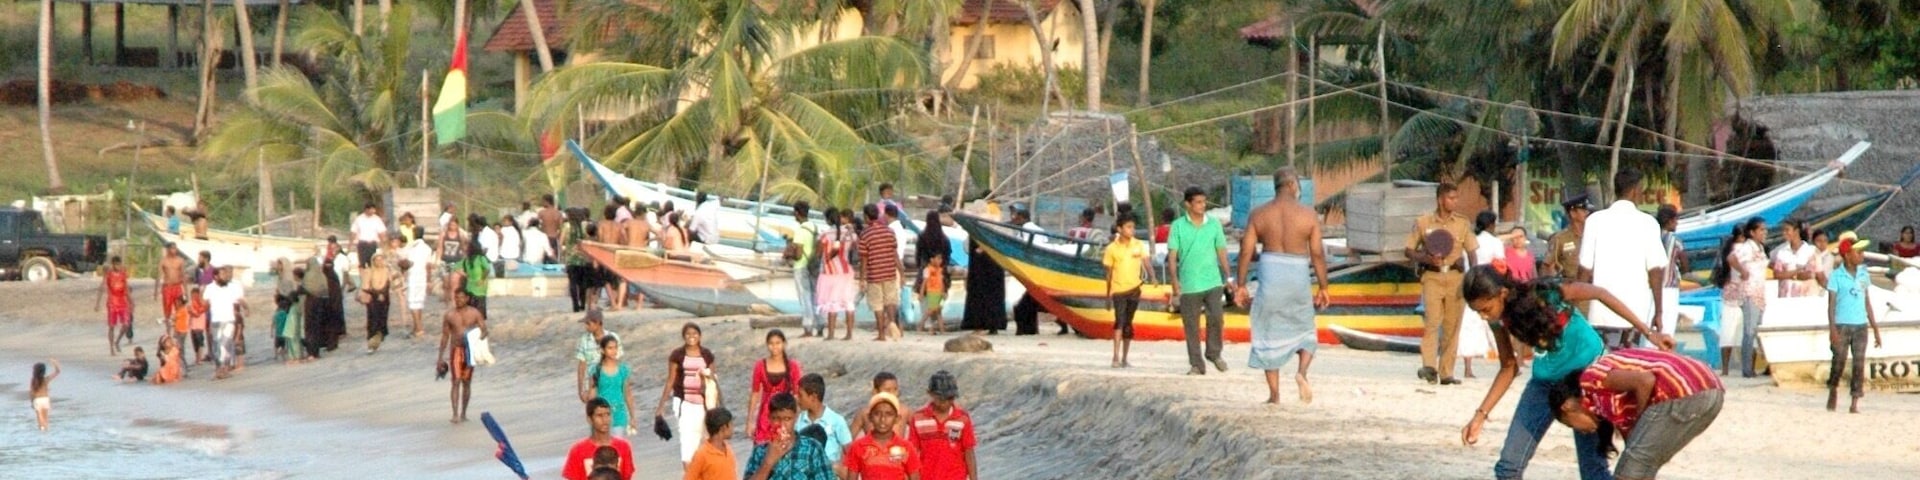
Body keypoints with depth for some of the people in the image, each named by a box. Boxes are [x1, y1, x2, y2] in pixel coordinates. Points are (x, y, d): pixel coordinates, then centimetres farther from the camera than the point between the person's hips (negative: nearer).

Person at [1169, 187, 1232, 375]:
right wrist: (1174, 279, -14)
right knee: (1191, 326, 2)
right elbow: (1172, 255, -2)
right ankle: (1196, 365, 12)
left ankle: (1214, 353, 8)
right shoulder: (1178, 226, -1)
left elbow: (1221, 252, 10)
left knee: (1216, 317, -14)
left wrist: (1228, 277, 7)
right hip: (1189, 285, -1)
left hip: (1212, 282, 1)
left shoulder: (1214, 224, 5)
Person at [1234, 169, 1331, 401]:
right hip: (1298, 276, -1)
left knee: (1270, 336, 9)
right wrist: (1323, 288, 4)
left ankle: (1274, 394, 7)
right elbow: (1317, 254, -4)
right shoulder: (1308, 214, -4)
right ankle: (1302, 372, -9)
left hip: (1270, 277, 1)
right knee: (1305, 332, 18)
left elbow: (1246, 251, -2)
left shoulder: (1258, 213, 0)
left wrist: (1241, 285, 5)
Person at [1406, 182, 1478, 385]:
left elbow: (1471, 253, 11)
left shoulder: (1462, 224, 10)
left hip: (1455, 277, 3)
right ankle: (1429, 367, -25)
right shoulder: (1422, 223, 4)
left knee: (1452, 326, 2)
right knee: (1432, 320, -18)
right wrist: (1426, 259, -13)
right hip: (1432, 276, -3)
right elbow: (1409, 251, 7)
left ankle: (1446, 372, 6)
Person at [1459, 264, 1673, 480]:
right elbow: (1509, 367, 0)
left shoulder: (1547, 293, -30)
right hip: (1546, 380, 5)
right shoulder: (1500, 319, -14)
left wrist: (1647, 332, -15)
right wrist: (1480, 415, -6)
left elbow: (1600, 294, -16)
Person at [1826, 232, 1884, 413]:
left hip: (1861, 325, 3)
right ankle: (1833, 391, 24)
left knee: (1859, 363, -2)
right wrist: (1832, 329, -15)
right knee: (1839, 360, -1)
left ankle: (1855, 402, -2)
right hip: (1842, 325, -3)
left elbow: (1867, 303, 13)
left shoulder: (1863, 275, 9)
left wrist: (1876, 329, 12)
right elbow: (1831, 304, -6)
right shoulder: (1836, 276, -4)